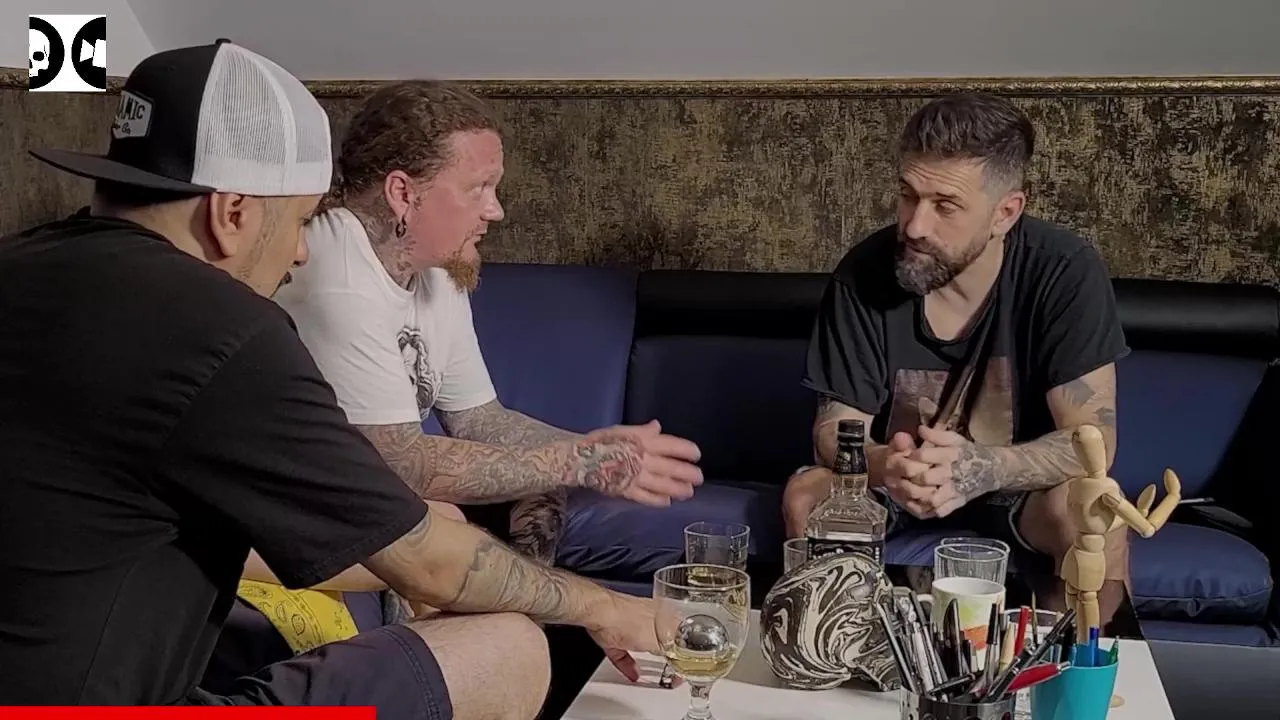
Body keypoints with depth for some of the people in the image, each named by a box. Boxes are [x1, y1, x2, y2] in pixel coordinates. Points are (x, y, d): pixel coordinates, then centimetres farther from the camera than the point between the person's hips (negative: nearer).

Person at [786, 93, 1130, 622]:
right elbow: (836, 426, -13)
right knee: (806, 496, -27)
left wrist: (981, 467, -43)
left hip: (1016, 484, -1)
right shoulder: (864, 272, -18)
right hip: (889, 480, 1)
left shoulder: (1066, 272, -21)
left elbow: (1092, 438, -23)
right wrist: (884, 465, -39)